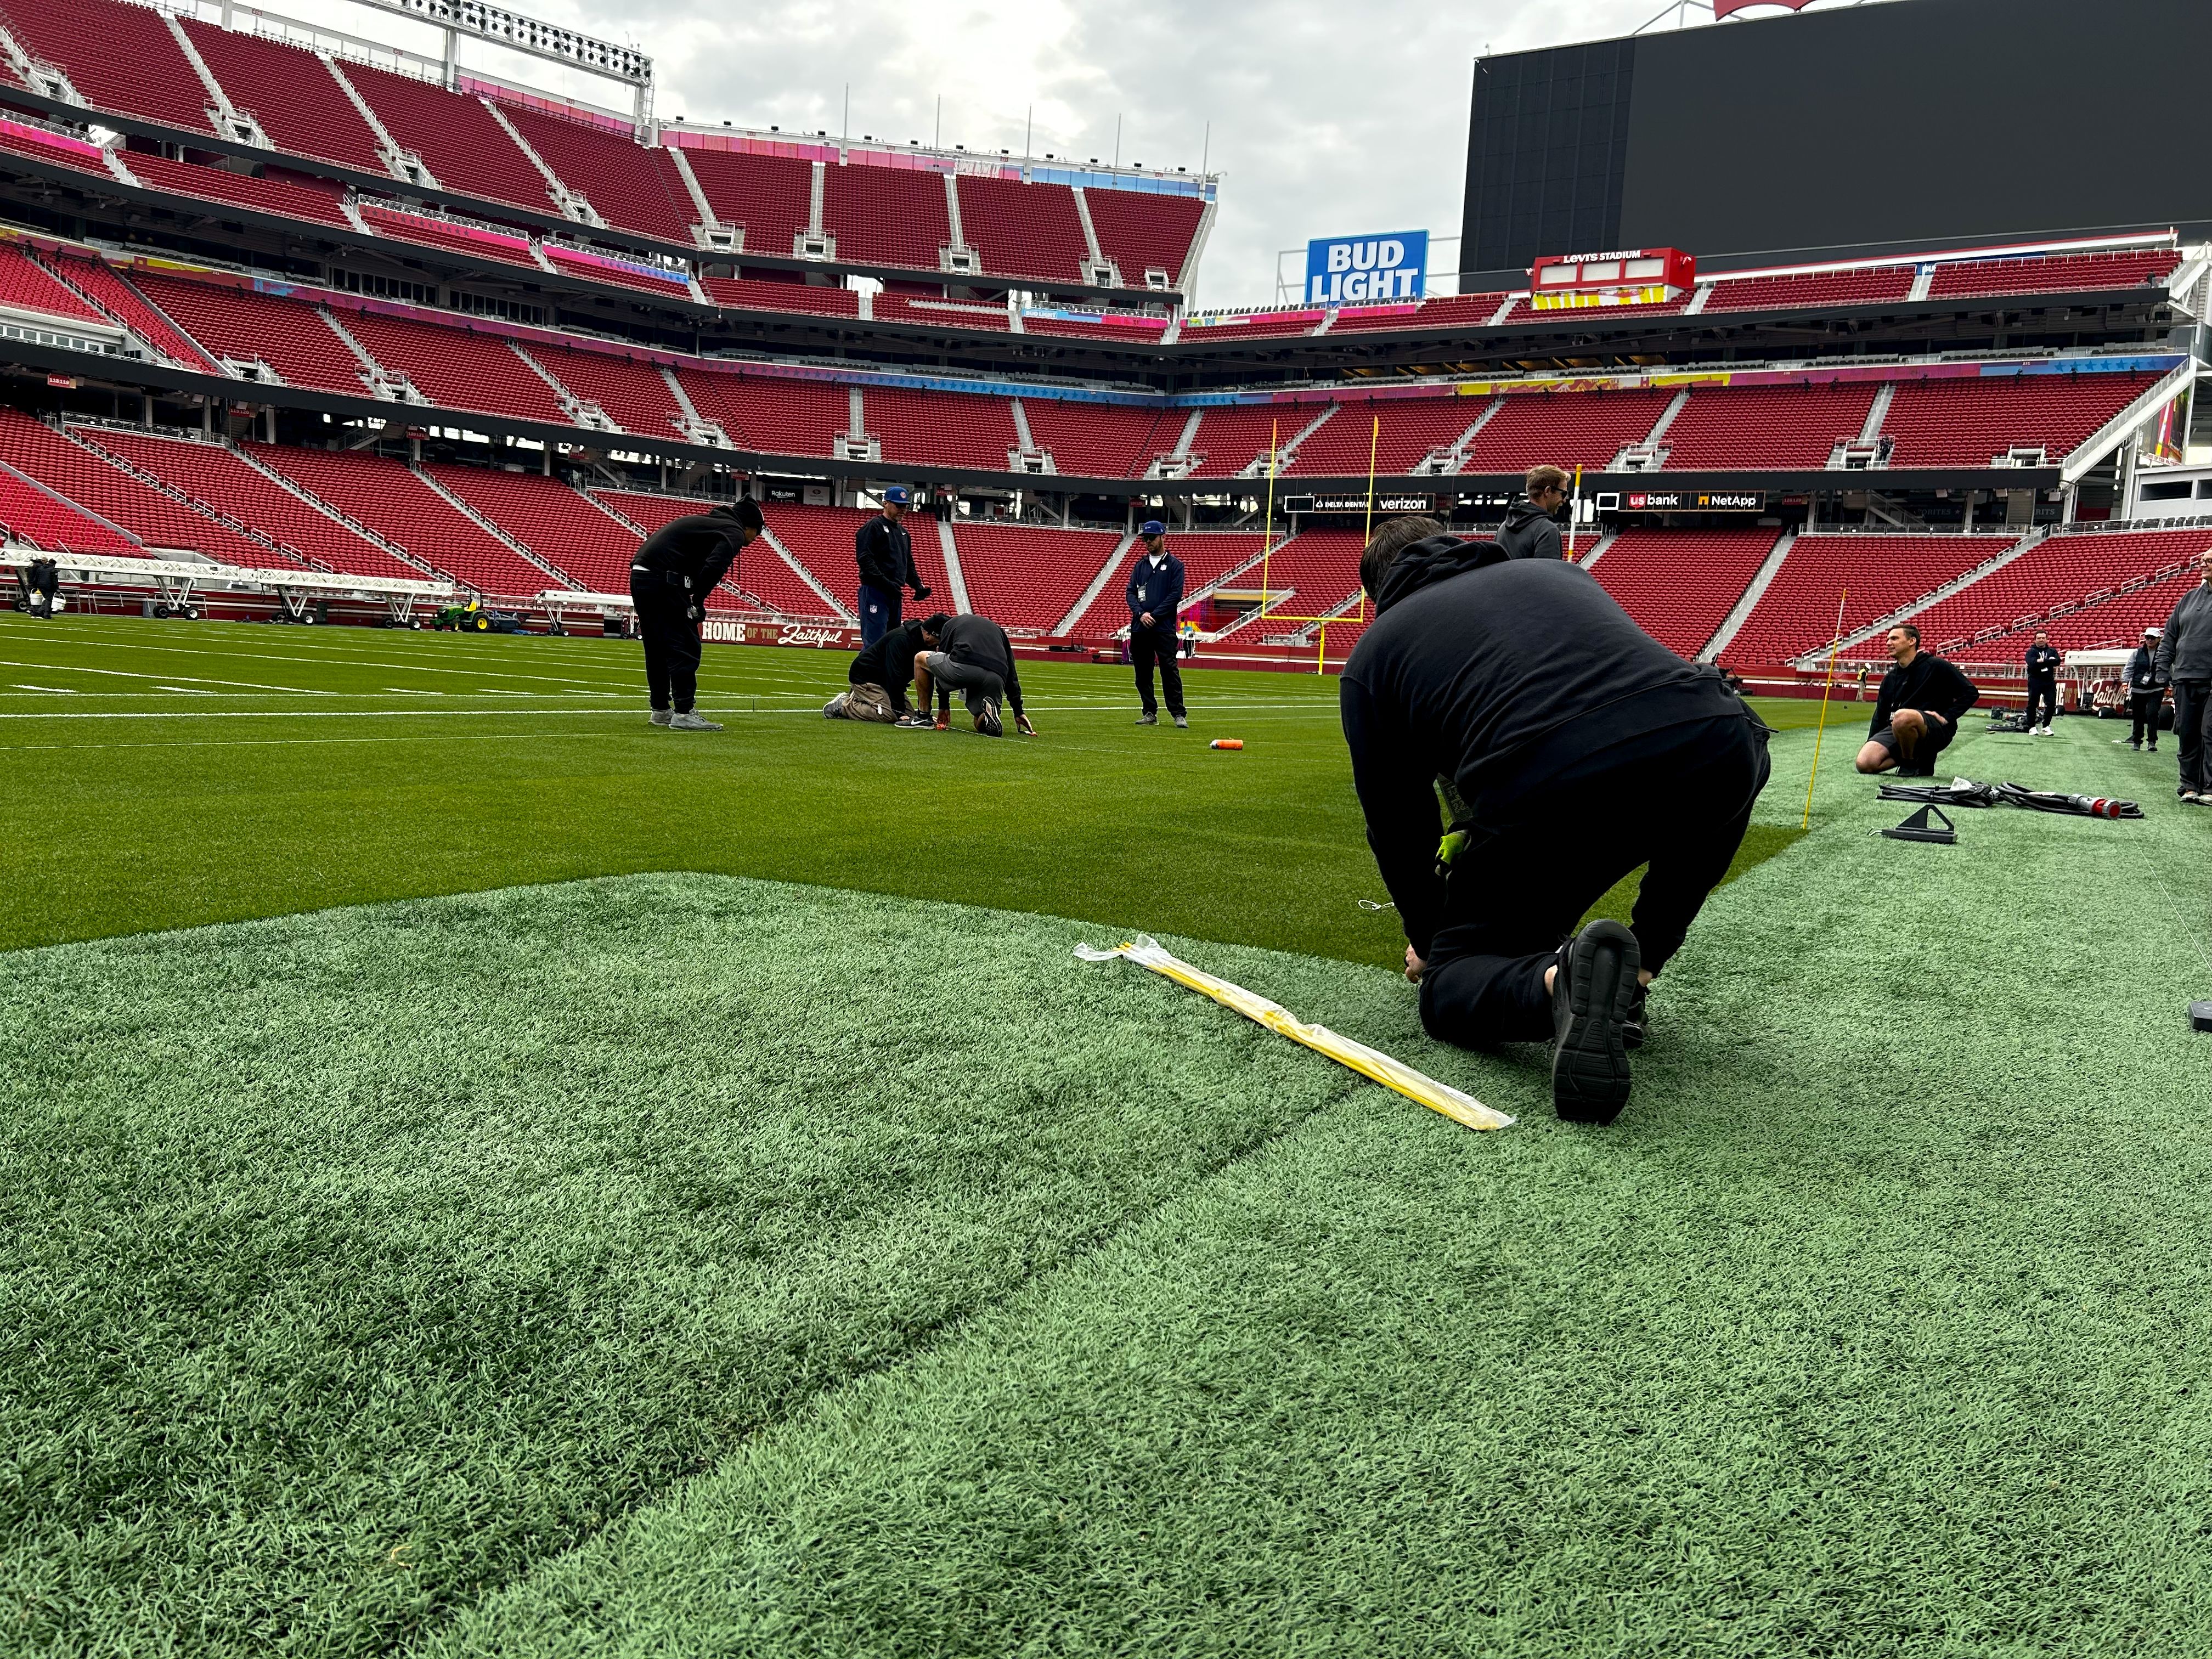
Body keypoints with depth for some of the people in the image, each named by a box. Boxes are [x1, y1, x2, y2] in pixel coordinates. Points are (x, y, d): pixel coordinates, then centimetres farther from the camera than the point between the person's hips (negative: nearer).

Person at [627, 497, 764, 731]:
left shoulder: (708, 520, 28)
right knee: (685, 647, -4)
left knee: (657, 648, 16)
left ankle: (661, 710, 23)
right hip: (664, 580, -9)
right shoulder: (734, 532, -1)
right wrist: (698, 602, -8)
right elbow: (714, 566, -19)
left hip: (639, 574, 9)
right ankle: (683, 714, -5)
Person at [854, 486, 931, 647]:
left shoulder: (904, 532, 21)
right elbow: (864, 559, -16)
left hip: (896, 595, 9)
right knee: (874, 642, -14)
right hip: (875, 592, -9)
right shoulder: (873, 527, -5)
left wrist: (918, 586, 8)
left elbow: (909, 564, 26)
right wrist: (885, 582, -25)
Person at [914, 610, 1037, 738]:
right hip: (996, 679, 3)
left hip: (964, 667, -3)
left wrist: (943, 705, 31)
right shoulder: (997, 628, 39)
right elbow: (1011, 674, 32)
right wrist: (1018, 711, 30)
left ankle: (924, 717, 19)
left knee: (921, 659, 24)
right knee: (982, 725, 24)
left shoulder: (950, 623, 31)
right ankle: (988, 713, -13)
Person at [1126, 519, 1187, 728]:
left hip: (1164, 628, -5)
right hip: (1139, 627, 5)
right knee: (1142, 673, 6)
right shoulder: (1141, 564, 17)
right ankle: (1150, 713, 13)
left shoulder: (1175, 565, 3)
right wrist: (1141, 613, -8)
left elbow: (1175, 595, -6)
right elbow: (1130, 593, 10)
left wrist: (1154, 615, -12)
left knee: (1170, 670, -10)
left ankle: (1178, 714, -8)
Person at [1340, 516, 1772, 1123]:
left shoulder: (1373, 651, 24)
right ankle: (1632, 980, 25)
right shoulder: (1560, 571, 35)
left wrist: (1427, 937, 46)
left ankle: (1554, 981, -16)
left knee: (1445, 987, 19)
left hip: (1548, 804, -3)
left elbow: (1394, 822, 27)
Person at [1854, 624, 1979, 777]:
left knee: (1902, 717, -41)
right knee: (1865, 763, -21)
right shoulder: (1889, 679, 17)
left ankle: (1910, 763, -14)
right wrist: (1870, 745, 12)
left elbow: (1970, 693, -3)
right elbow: (1880, 716, 20)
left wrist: (1947, 717, -13)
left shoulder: (1935, 666, -1)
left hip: (1936, 730, -6)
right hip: (1896, 730, 6)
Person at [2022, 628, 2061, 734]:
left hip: (2049, 682, 3)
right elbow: (2032, 663, -17)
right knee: (2032, 704, -2)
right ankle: (2032, 728, 5)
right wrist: (2049, 662, -13)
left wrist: (2042, 661, -13)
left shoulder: (2052, 651, 13)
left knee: (2052, 704, -2)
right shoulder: (2031, 651, 3)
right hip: (2035, 682, -3)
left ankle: (2045, 727, 9)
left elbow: (2057, 662, -7)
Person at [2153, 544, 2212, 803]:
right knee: (2187, 734, 7)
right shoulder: (2189, 598, 16)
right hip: (2185, 679, 5)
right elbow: (2169, 638, 17)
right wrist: (2163, 672, 10)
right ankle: (2190, 785, 15)